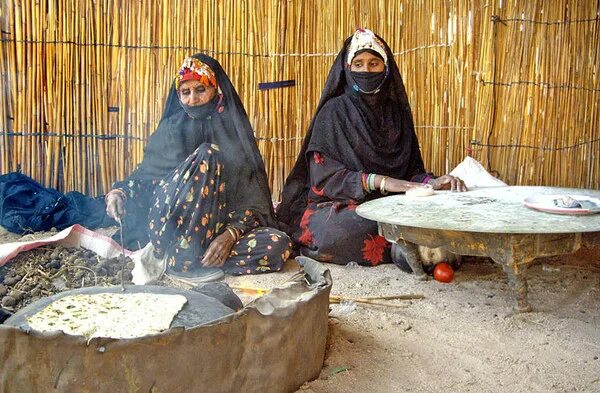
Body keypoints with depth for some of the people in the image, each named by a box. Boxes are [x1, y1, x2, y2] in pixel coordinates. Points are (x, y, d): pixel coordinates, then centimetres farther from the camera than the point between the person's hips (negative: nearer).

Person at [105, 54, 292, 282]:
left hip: (221, 228, 1)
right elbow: (144, 175, 14)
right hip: (167, 229, -1)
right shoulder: (170, 129, 9)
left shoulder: (234, 131, 6)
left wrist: (231, 234, -20)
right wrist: (118, 192, -8)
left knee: (279, 245, -28)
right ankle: (183, 260, -25)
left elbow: (254, 201, -2)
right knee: (206, 155, -26)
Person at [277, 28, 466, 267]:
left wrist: (432, 182, -11)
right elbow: (323, 175, -11)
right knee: (340, 233, -39)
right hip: (337, 204, -4)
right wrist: (378, 181, -23)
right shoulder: (334, 111, -1)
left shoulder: (397, 112, 13)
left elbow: (411, 169, 13)